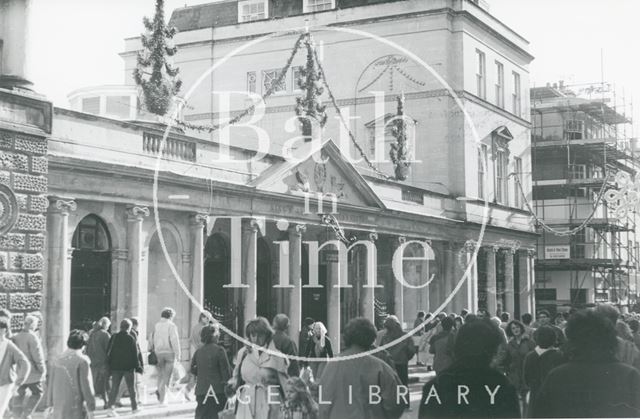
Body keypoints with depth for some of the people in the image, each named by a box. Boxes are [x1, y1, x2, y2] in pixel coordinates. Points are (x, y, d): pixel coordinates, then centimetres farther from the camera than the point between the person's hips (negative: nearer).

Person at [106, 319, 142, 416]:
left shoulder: (114, 337, 2)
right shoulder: (131, 339, -8)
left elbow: (109, 352, 5)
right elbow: (135, 354, -7)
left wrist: (109, 365, 11)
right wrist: (138, 366, 0)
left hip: (115, 366, 3)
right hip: (128, 367, -3)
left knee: (114, 388, 3)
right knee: (131, 388, 9)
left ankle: (111, 407, -11)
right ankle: (134, 408, 16)